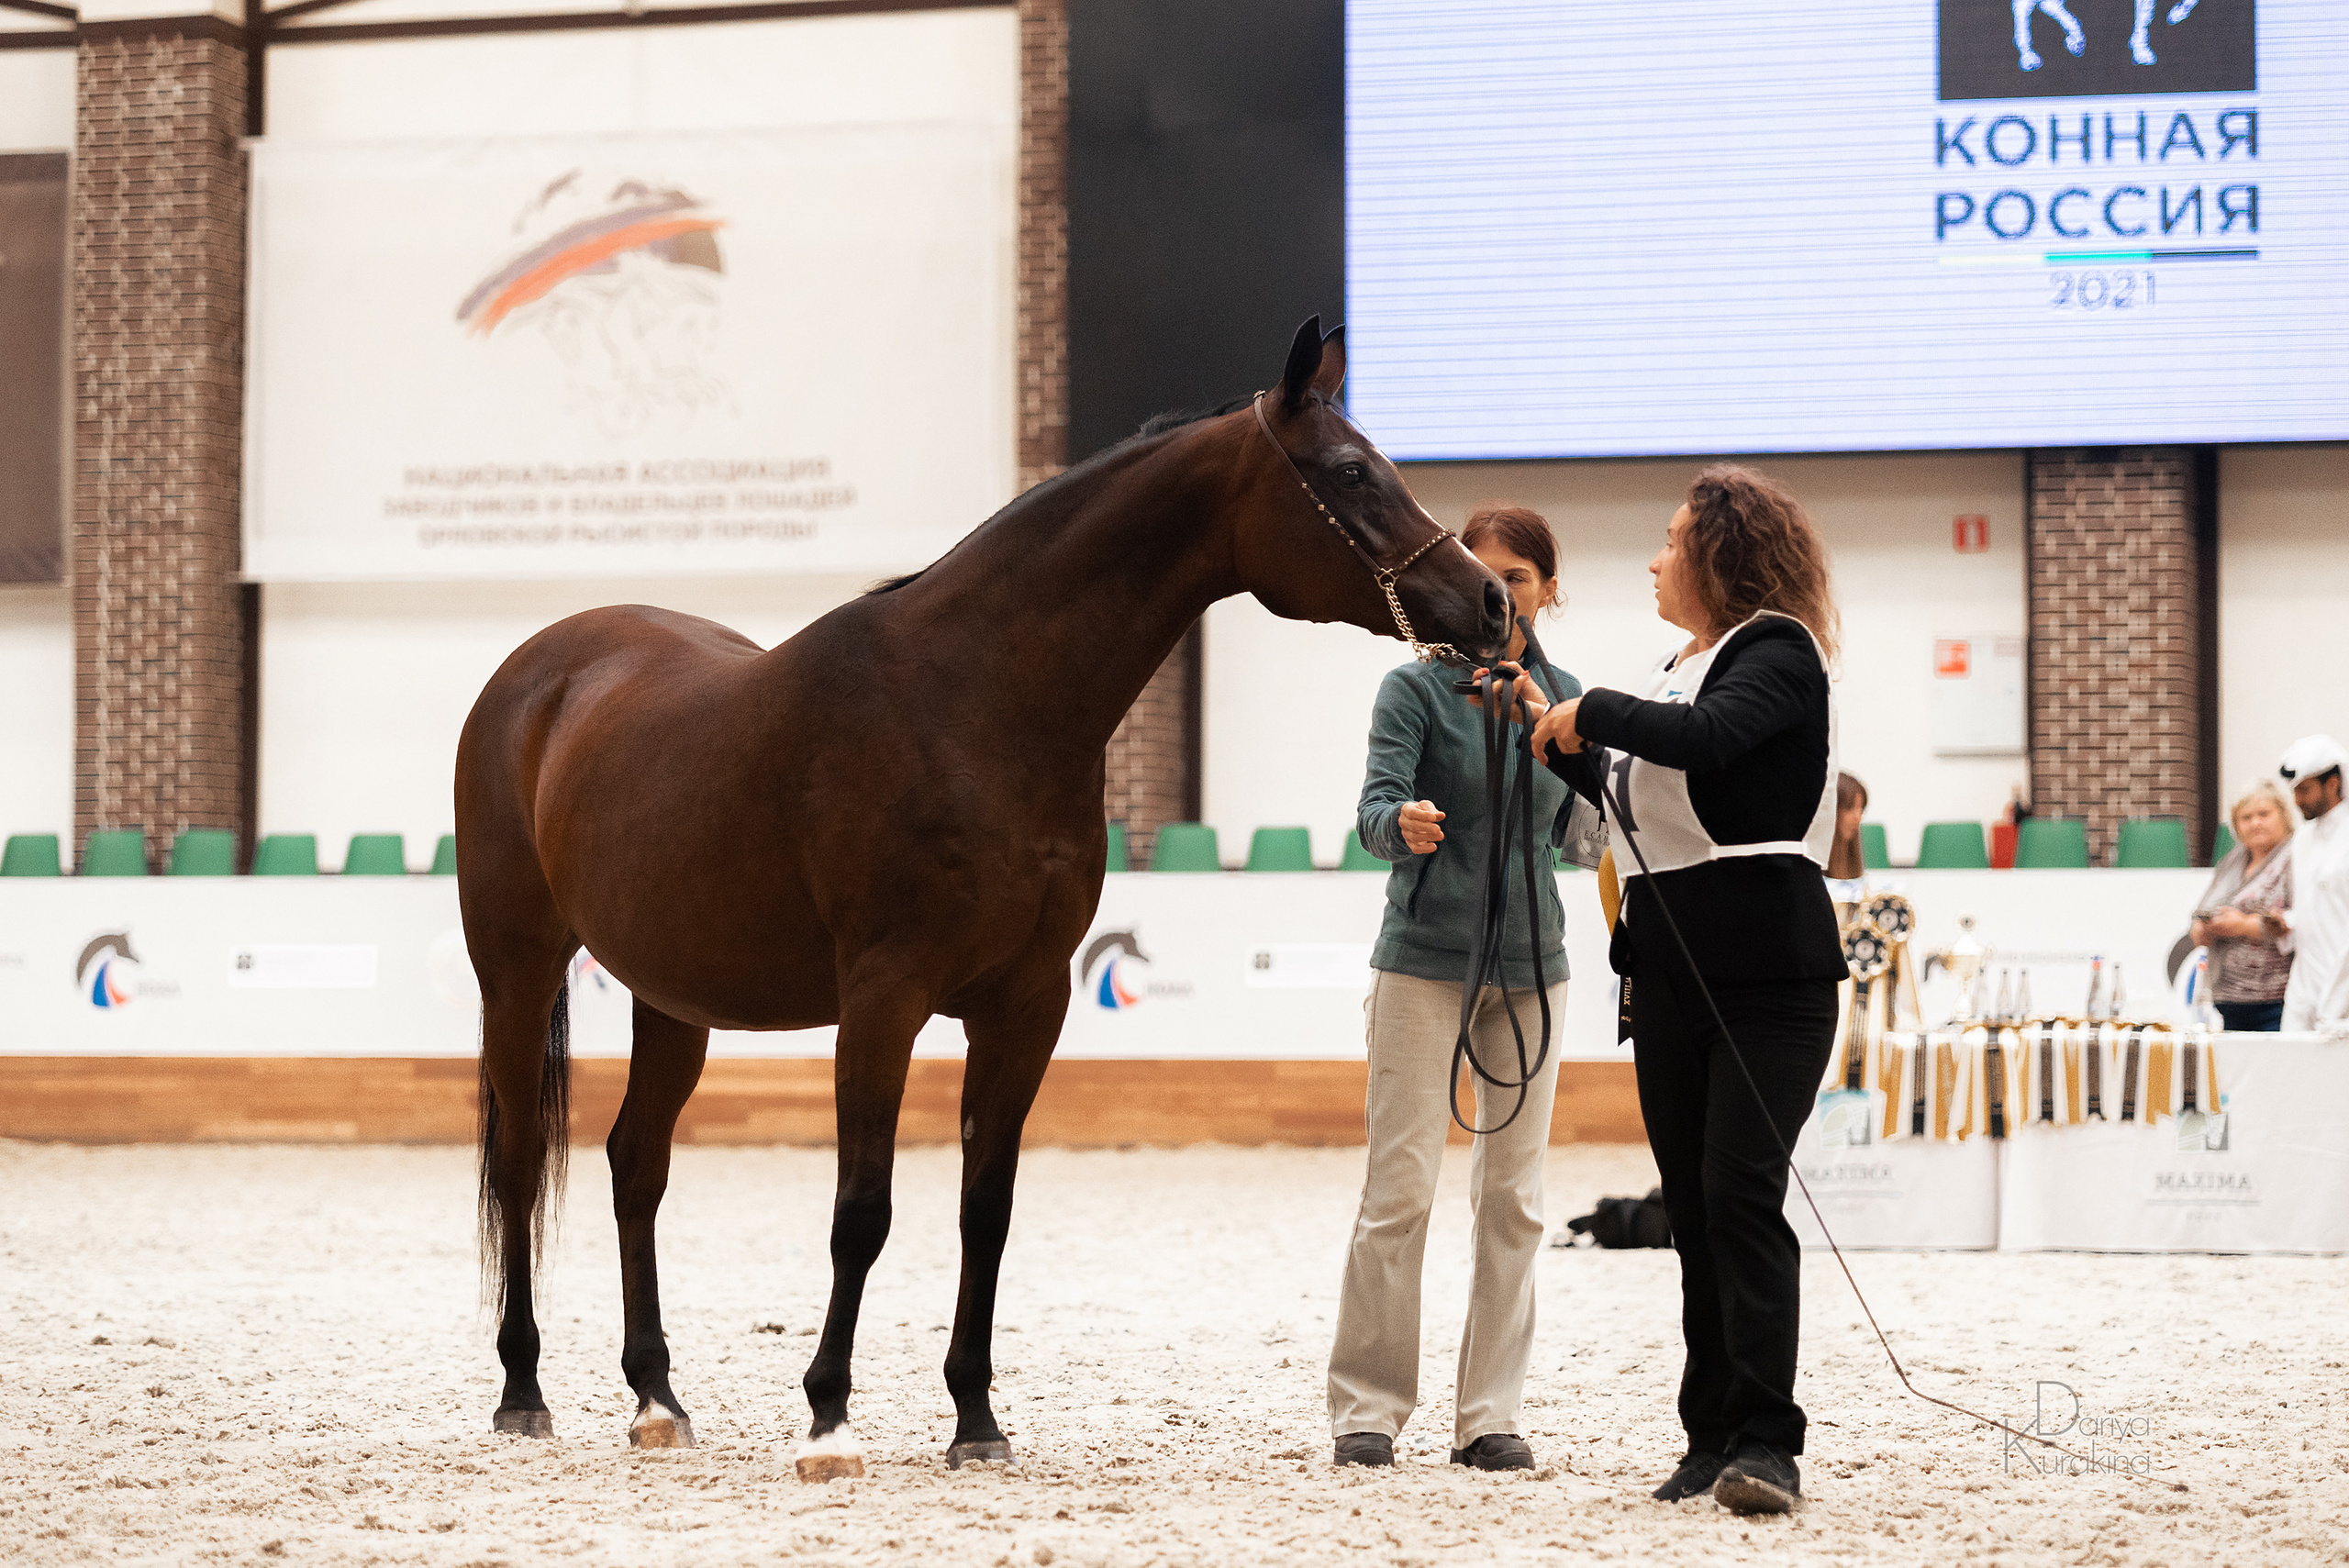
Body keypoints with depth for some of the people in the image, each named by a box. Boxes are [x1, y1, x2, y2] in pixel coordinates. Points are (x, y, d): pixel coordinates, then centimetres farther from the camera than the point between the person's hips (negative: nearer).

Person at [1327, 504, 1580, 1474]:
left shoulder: (1563, 697, 8)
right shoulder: (1419, 686, -5)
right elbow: (1375, 806, -18)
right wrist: (1403, 822, -39)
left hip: (1531, 962, 4)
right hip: (1427, 958, -4)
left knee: (1513, 1196, 5)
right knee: (1400, 1189, -6)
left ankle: (1489, 1414, 11)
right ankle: (1367, 1405, 3)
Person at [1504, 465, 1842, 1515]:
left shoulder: (1777, 654, -7)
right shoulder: (1681, 669, 19)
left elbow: (1704, 738, -26)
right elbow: (1634, 797, 28)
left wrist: (1590, 712, -13)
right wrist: (1555, 738, 22)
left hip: (1768, 967, -9)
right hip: (1669, 971, 9)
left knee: (1740, 1193, -16)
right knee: (1691, 1206, 7)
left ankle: (1766, 1440, -17)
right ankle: (1712, 1438, 11)